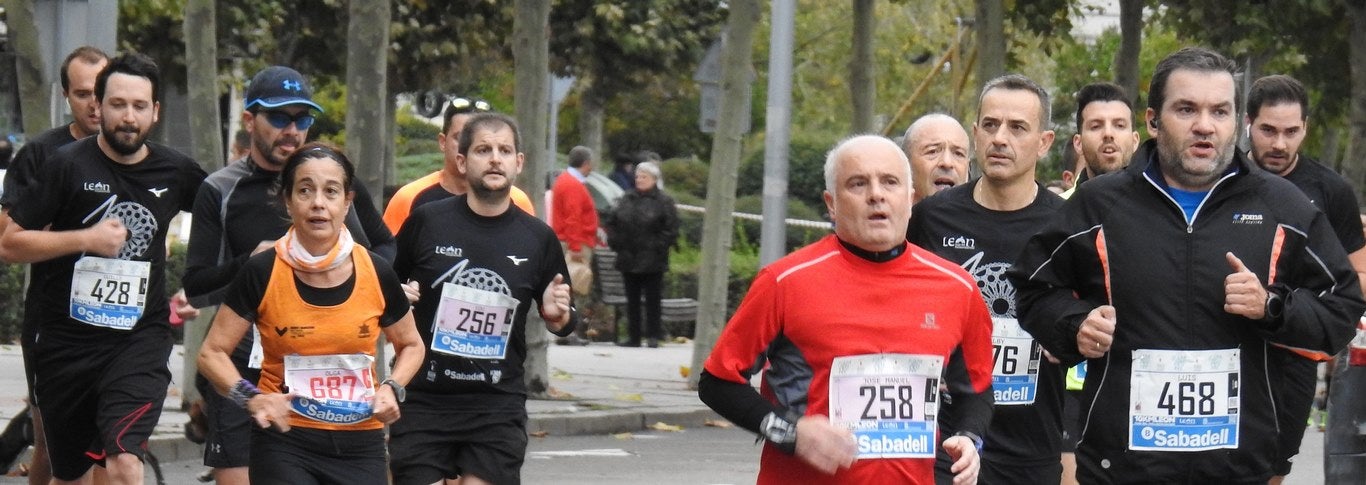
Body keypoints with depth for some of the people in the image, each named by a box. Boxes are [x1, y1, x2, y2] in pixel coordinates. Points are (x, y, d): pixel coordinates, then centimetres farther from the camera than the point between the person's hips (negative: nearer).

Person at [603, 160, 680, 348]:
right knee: (632, 299, 8)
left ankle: (653, 336, 4)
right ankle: (633, 337, 14)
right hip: (628, 260, 5)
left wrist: (657, 247, -12)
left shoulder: (664, 202, -3)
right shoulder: (627, 200, 11)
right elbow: (611, 223, 18)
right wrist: (615, 243, 5)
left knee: (652, 299, -2)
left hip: (652, 262, -5)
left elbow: (671, 230, -7)